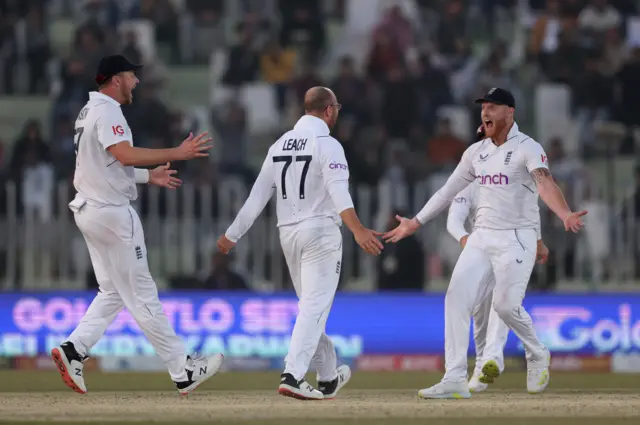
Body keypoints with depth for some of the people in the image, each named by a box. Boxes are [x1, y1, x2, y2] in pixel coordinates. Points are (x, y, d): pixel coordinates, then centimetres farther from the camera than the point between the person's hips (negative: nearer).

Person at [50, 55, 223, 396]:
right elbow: (125, 154, -29)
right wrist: (178, 154, -28)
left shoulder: (88, 112, 17)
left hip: (89, 210, 10)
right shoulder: (107, 111, -14)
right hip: (112, 211, -10)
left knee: (113, 291, 14)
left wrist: (148, 176, 22)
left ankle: (74, 349, -1)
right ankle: (182, 371, 0)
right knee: (141, 294, -5)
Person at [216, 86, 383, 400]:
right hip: (321, 232, -7)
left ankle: (328, 378, 24)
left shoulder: (280, 145, 11)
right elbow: (338, 192, -26)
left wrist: (232, 234, 14)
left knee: (311, 306, 17)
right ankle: (292, 376, -24)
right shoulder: (327, 145, -10)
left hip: (288, 233, 7)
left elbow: (258, 195, 10)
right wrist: (357, 230, -38)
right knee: (315, 307, -10)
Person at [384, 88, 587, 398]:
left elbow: (544, 183, -29)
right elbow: (449, 190, 19)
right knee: (456, 298, -7)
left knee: (506, 304, -14)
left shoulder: (527, 148, -11)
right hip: (481, 238, 6)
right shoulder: (476, 152, 10)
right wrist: (416, 222, 22)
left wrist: (565, 214, -47)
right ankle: (455, 380, -9)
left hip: (516, 239, -6)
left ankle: (537, 356, 17)